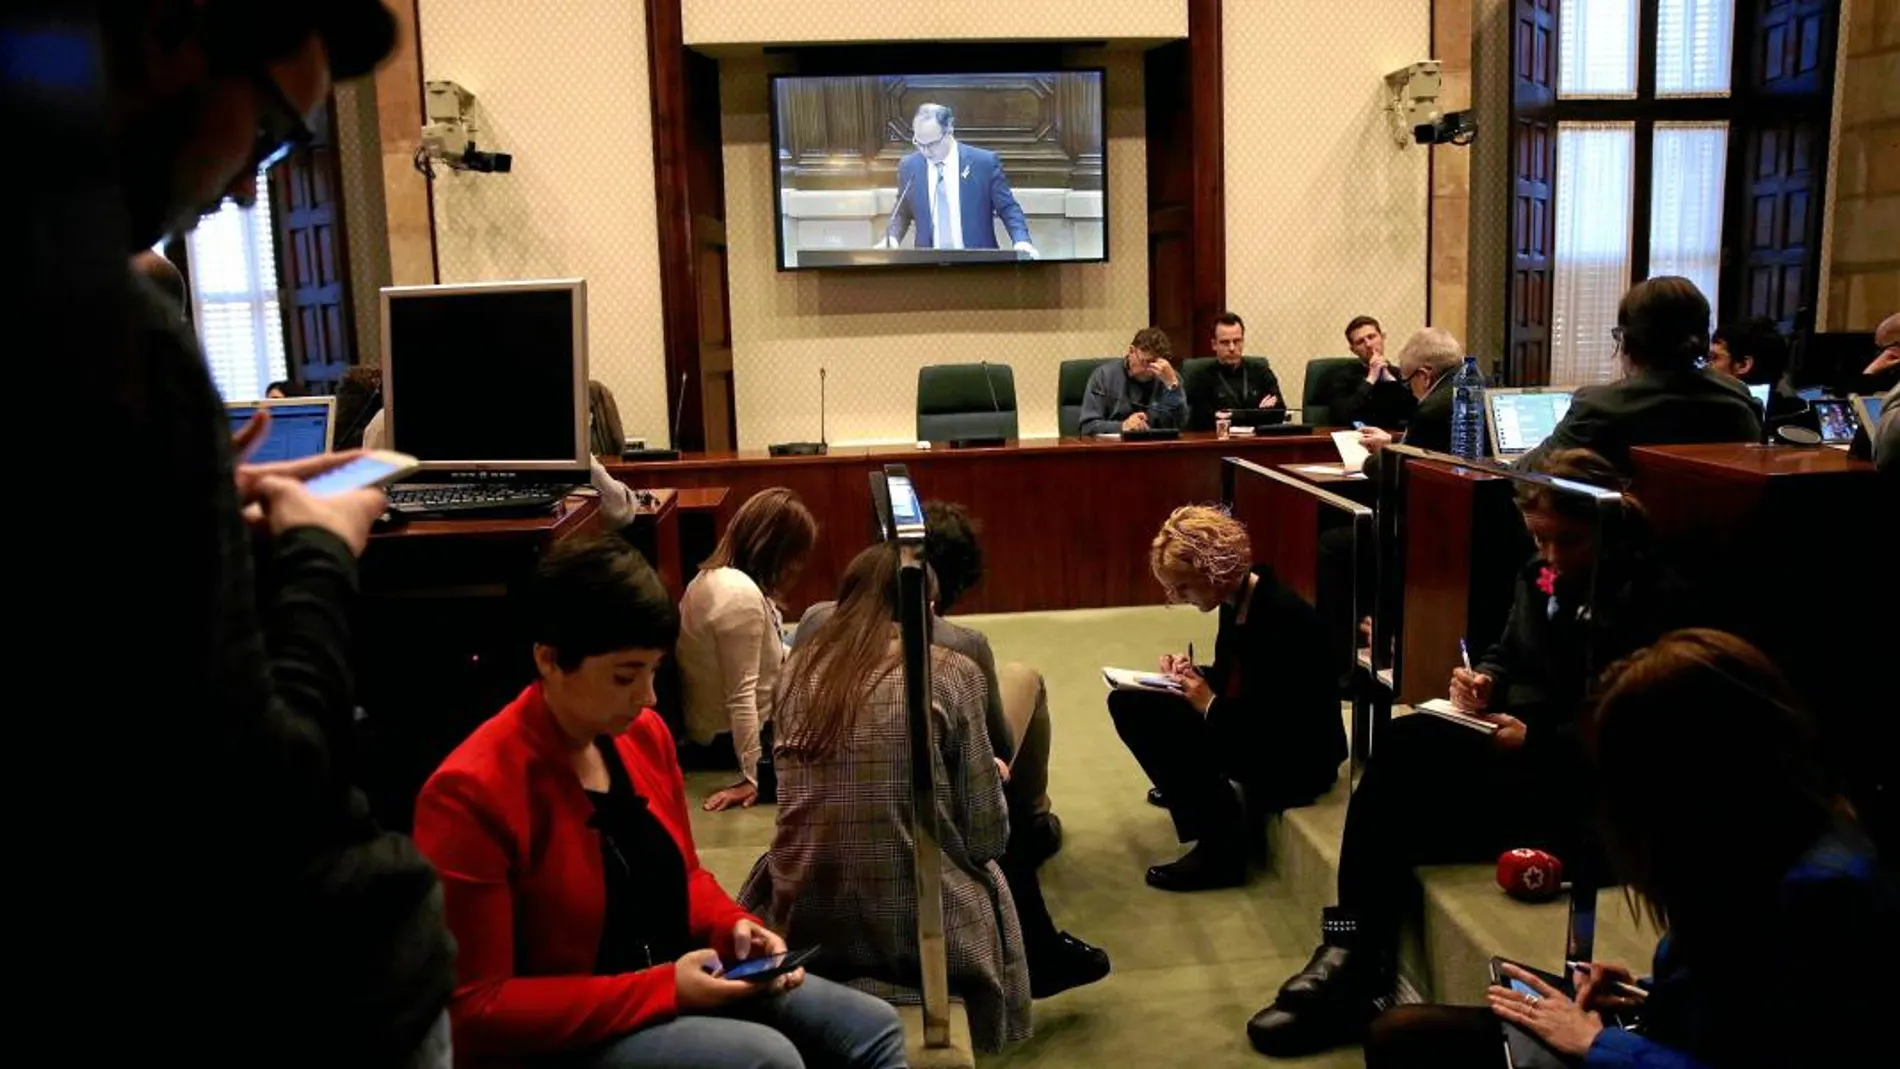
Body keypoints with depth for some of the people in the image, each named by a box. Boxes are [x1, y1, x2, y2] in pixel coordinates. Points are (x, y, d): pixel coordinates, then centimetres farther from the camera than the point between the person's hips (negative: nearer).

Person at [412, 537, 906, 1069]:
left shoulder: (645, 733, -1)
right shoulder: (470, 793, -23)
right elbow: (474, 1008, -21)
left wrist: (735, 928, -8)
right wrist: (662, 988, -24)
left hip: (672, 981, 7)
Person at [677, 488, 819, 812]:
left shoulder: (719, 575, 2)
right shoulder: (740, 595, -29)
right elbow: (741, 696, -29)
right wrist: (752, 778, -25)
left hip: (716, 726, 10)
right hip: (731, 737, -10)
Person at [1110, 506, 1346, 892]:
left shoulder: (1283, 617, -26)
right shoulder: (1236, 600, -1)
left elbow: (1278, 725, -26)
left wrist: (1210, 706, -20)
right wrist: (1193, 674, -4)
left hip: (1295, 759, -9)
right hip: (1251, 726, 9)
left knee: (1156, 723, -25)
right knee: (1127, 703, 4)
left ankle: (1221, 849, -14)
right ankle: (1186, 788, 28)